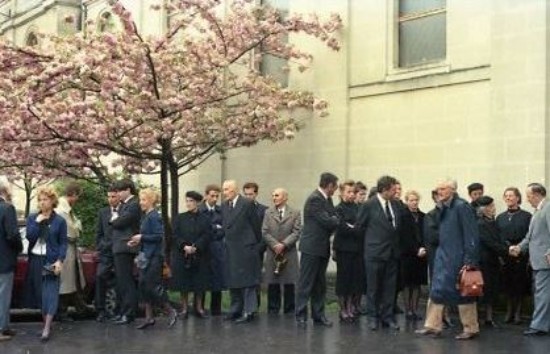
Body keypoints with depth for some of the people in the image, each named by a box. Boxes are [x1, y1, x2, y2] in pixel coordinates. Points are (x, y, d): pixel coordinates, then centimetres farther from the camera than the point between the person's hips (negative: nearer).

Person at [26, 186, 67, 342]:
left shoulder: (60, 221, -1)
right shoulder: (32, 218, 8)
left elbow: (63, 243, -3)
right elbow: (30, 237, -4)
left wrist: (60, 260, -15)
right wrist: (37, 223, -13)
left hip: (51, 261, -3)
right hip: (36, 260, 4)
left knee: (51, 292, -8)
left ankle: (47, 327, -12)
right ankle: (45, 321, 16)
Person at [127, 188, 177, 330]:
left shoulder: (154, 217, -14)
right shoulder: (145, 216, 13)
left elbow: (159, 236, -20)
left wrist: (142, 237, -16)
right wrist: (137, 242, 4)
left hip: (154, 256, -9)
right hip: (146, 256, 9)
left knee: (153, 286, -6)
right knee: (144, 286, 8)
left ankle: (171, 311, 9)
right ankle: (149, 317, 15)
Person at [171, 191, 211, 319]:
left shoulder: (205, 219, 4)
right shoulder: (179, 218, 7)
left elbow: (206, 236, -6)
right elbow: (175, 236, -1)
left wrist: (195, 247, -19)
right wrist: (184, 247, -17)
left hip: (200, 256, 0)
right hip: (182, 255, 1)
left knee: (200, 283, 3)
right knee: (183, 284, 2)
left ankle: (199, 307, 14)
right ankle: (184, 308, 10)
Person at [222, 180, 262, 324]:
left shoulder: (247, 204, -9)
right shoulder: (224, 206, 10)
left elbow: (256, 225, -4)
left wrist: (256, 243, 2)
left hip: (246, 248, -6)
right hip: (231, 249, 7)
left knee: (247, 280, -4)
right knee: (233, 281, 10)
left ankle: (248, 311, -2)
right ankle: (236, 310, 19)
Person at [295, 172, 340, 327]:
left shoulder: (327, 199, 12)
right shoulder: (314, 199, -17)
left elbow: (334, 220, 8)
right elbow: (327, 222, -21)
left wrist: (335, 221, -12)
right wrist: (337, 220, -4)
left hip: (323, 248, 9)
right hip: (312, 248, -9)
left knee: (320, 284, 12)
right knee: (306, 284, -1)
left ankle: (318, 315, 19)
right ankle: (300, 315, 5)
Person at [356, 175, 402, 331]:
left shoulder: (396, 205, 5)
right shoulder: (368, 205, -10)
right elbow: (360, 226, -1)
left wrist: (395, 242, 11)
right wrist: (371, 240, 8)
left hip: (393, 252, 5)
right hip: (375, 252, -5)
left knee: (390, 287, 8)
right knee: (373, 287, 5)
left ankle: (387, 317, 16)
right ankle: (372, 317, 15)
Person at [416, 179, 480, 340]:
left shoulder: (461, 206, -14)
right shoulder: (444, 208, 10)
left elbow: (471, 234, -17)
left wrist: (470, 259, -19)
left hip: (458, 257, -8)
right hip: (443, 256, 8)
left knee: (463, 293, 2)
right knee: (437, 290, 8)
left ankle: (471, 329, 13)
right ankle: (433, 325, 15)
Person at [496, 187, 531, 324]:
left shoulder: (526, 216, 1)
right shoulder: (500, 218, 12)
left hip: (521, 256, -3)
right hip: (505, 256, 3)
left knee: (520, 285, 1)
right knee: (507, 285, 5)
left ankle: (518, 312, 10)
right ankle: (509, 311, 14)